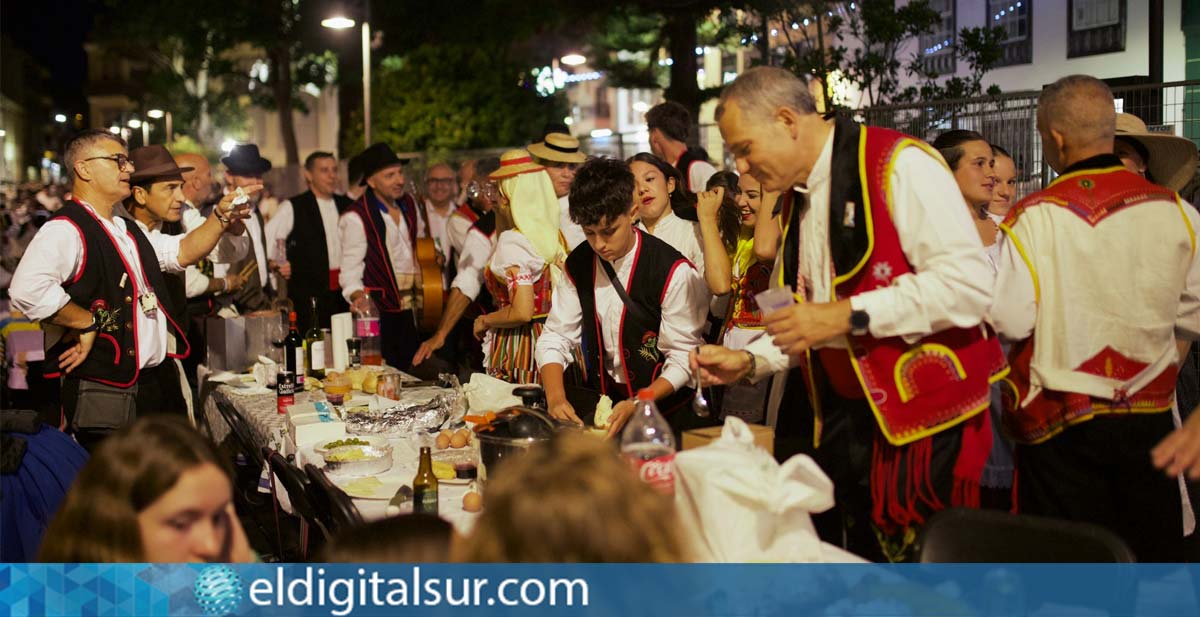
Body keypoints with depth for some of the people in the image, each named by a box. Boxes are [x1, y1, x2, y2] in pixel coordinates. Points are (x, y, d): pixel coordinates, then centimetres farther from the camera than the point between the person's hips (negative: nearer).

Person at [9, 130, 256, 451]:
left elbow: (182, 252, 20)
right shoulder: (66, 229, -15)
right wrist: (89, 323, -20)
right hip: (103, 394, -10)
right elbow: (28, 289, -31)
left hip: (148, 383, 10)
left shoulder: (126, 230, 18)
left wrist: (221, 216, 6)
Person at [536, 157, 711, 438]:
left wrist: (635, 406, -24)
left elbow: (684, 358, -11)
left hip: (665, 405, -4)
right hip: (602, 398, 4)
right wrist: (556, 399, -15)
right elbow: (555, 338, 4)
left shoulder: (673, 272, -13)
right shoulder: (579, 265, 3)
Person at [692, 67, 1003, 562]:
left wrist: (848, 315, -21)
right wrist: (749, 362, 6)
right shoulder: (798, 198, 14)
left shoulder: (901, 165, -12)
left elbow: (969, 284, -22)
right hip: (838, 419, 8)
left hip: (920, 420, -7)